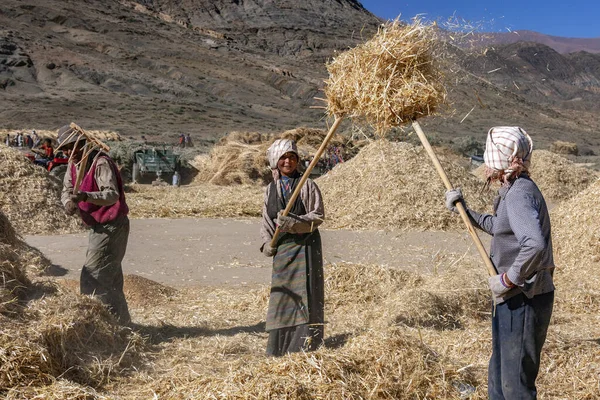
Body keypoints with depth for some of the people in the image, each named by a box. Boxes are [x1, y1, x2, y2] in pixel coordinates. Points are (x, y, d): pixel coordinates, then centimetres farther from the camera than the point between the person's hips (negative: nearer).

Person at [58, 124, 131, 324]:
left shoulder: (101, 163, -21)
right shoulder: (73, 165, 7)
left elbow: (112, 195, -32)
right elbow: (66, 190, 7)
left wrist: (85, 196, -48)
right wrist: (69, 203, -16)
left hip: (111, 228, -10)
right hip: (99, 228, 10)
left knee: (92, 279, -10)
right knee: (110, 280, 19)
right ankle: (122, 321, 33)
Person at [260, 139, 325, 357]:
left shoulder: (307, 186, -3)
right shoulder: (271, 189, 12)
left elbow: (318, 216, -8)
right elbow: (266, 220, 16)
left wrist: (292, 222, -22)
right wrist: (267, 242, -1)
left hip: (305, 245, -5)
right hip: (282, 248, 5)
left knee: (304, 294, -6)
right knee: (281, 295, 9)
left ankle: (307, 344, 1)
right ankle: (279, 346, 21)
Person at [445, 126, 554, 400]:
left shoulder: (519, 194, -21)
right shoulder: (512, 191, 11)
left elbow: (535, 244, -36)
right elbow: (499, 226, 30)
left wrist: (508, 280, -25)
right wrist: (463, 210, 25)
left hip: (524, 300, -10)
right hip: (511, 299, 10)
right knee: (498, 375, 22)